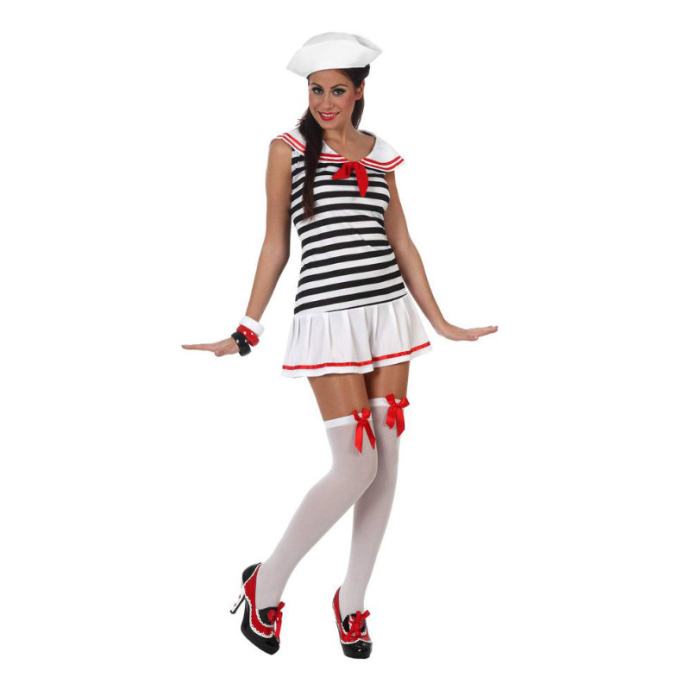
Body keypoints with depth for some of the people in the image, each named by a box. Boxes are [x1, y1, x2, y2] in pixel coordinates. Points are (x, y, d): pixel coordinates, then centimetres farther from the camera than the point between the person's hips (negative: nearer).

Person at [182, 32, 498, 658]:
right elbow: (276, 244, 3)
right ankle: (266, 584, 10)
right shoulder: (289, 148, 3)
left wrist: (440, 323, 14)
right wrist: (246, 332, 0)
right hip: (328, 317, -4)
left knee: (387, 460, 3)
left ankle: (352, 603, 19)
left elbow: (402, 243, 15)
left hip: (389, 311, 5)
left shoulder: (380, 154, 13)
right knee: (358, 467, -10)